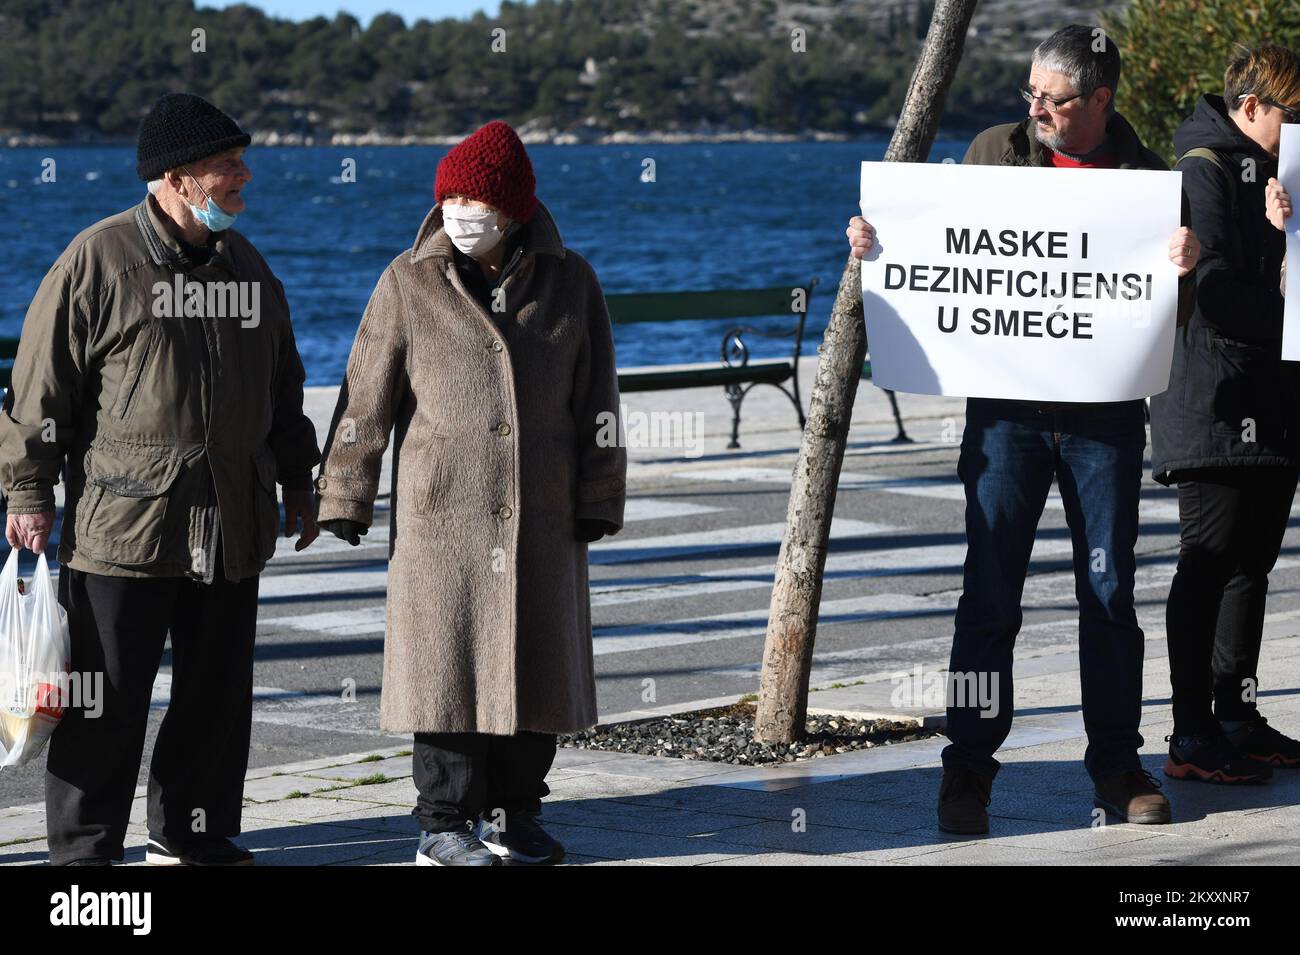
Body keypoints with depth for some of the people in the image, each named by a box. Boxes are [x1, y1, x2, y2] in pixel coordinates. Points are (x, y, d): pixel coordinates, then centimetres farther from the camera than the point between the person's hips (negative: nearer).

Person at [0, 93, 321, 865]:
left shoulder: (245, 263, 12)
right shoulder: (98, 259, -7)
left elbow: (282, 386, 23)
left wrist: (298, 481, 23)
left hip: (232, 526, 6)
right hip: (121, 521, -6)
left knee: (218, 693, 11)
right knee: (108, 700, -2)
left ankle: (193, 837, 24)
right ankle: (83, 851, 7)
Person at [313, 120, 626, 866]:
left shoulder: (569, 282, 3)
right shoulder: (410, 283, -1)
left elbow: (596, 401, 6)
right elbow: (366, 396, 1)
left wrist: (598, 500, 4)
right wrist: (347, 496, 1)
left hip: (542, 516, 2)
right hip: (442, 511, -2)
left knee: (535, 661, 7)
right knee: (445, 664, -1)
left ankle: (514, 814, 20)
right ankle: (445, 823, 7)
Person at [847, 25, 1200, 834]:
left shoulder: (1144, 177, 3)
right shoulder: (995, 152, 4)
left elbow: (1172, 314, 3)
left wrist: (1184, 271, -19)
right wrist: (876, 244, -5)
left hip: (1106, 411, 0)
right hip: (1007, 406, 0)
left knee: (1111, 592, 6)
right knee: (990, 592, -2)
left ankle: (1118, 767, 17)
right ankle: (968, 770, 5)